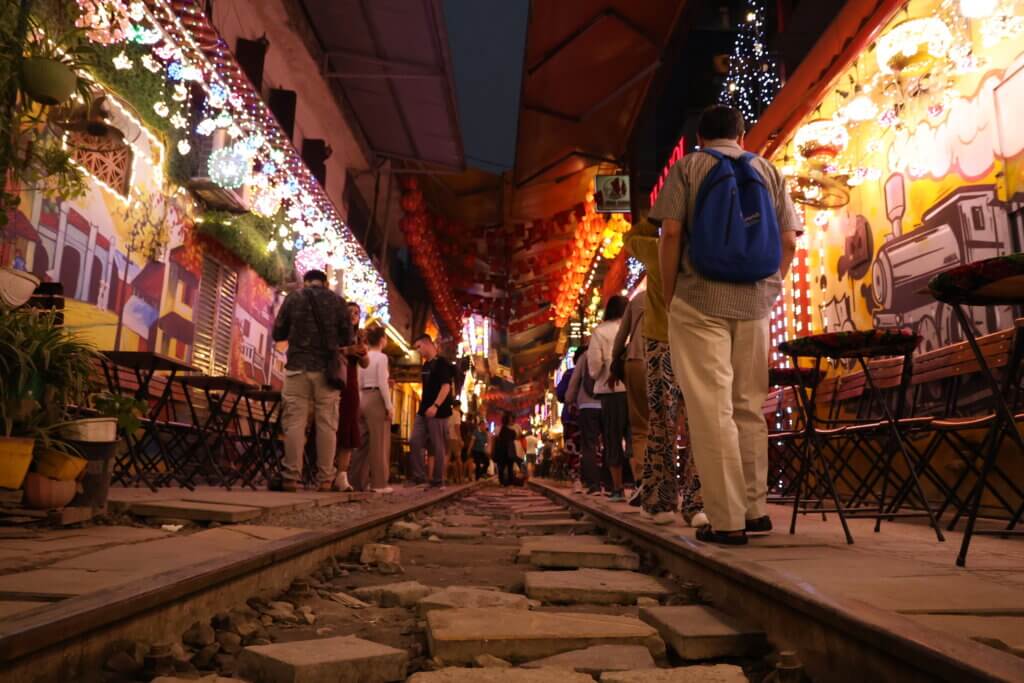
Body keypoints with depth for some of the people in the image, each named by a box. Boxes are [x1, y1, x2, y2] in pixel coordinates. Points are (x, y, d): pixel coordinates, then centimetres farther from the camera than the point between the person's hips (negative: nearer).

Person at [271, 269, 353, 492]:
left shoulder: (293, 298, 7)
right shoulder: (337, 301, 8)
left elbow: (277, 334, 10)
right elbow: (347, 338, 8)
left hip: (298, 367, 0)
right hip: (327, 369, 1)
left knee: (294, 422, -1)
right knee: (326, 424, 2)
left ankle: (291, 477, -4)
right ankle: (325, 479, 1)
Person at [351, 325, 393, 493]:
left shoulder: (364, 357, 14)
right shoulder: (381, 357, -7)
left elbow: (359, 384, 13)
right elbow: (382, 384, -14)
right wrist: (389, 406, -11)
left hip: (363, 399, 8)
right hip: (376, 400, -7)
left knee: (363, 442, 11)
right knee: (379, 442, -3)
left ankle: (358, 481, 13)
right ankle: (379, 483, -1)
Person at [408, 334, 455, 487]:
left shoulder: (442, 363, -9)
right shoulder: (425, 366, 17)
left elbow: (446, 386, -19)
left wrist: (435, 406, -27)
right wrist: (423, 406, 18)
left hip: (438, 412, -9)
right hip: (423, 411, 9)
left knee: (438, 447, -3)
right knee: (414, 442, 2)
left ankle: (438, 480, 5)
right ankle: (419, 476, 8)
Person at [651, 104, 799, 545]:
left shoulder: (687, 167, 5)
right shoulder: (768, 170, 15)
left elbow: (671, 233, -8)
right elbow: (788, 242, 9)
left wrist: (668, 296, -1)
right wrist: (769, 291, 17)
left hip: (700, 300, -4)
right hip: (755, 303, 4)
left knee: (711, 411, -3)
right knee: (749, 408, 13)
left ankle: (727, 521, -2)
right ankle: (755, 509, 18)